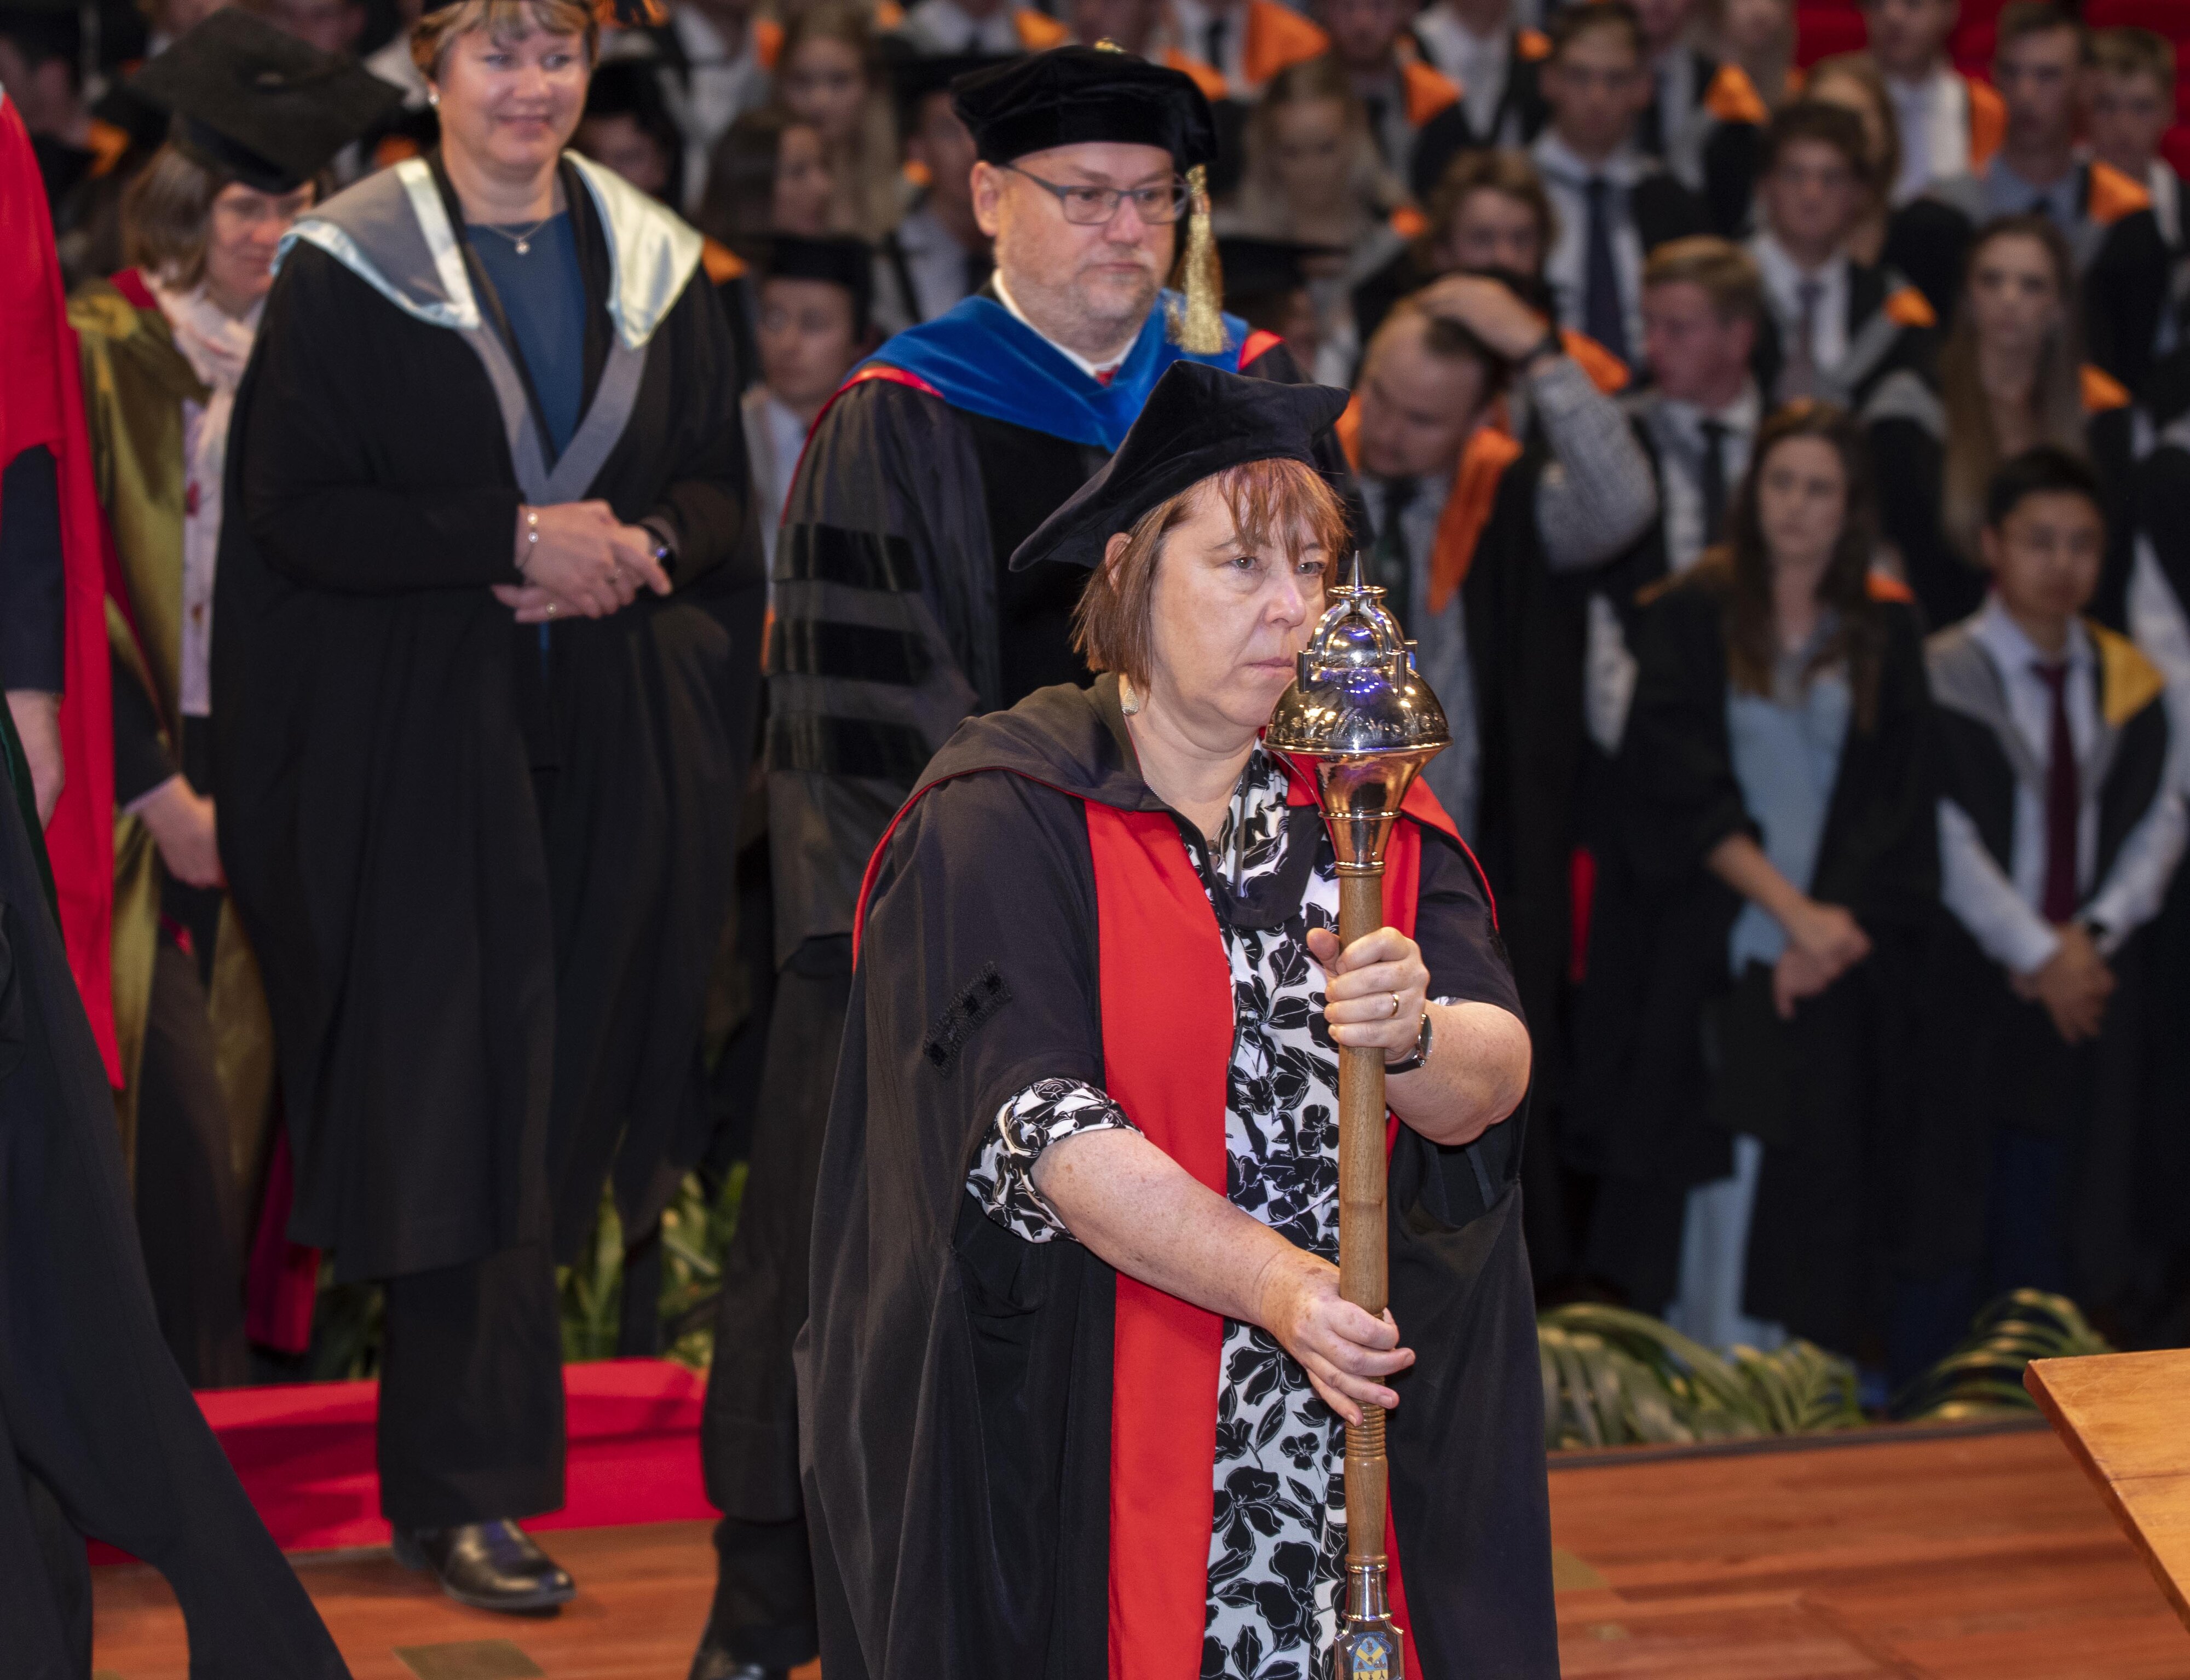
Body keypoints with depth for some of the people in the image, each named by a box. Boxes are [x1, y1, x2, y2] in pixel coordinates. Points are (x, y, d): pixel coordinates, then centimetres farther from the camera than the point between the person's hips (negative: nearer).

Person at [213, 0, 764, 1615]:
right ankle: (468, 1485, -1)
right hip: (422, 740, -4)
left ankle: (447, 1449, 24)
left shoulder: (653, 266, 10)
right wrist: (515, 536, -16)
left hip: (614, 748, 4)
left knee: (567, 1090, 6)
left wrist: (642, 545, -10)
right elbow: (293, 507, -9)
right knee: (463, 1101, -7)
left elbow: (721, 488, 12)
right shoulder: (353, 269, -3)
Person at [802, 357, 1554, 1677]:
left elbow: (1494, 1080, -6)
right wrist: (1272, 1284, -29)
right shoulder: (1003, 822, -6)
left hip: (1365, 1412, 4)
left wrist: (1414, 1038, -29)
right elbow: (1037, 1124, -18)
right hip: (1084, 1448, -4)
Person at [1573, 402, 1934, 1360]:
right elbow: (1678, 788, -6)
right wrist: (1790, 908, -13)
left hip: (1832, 967, 2)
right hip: (1709, 955, -2)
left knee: (1806, 1198, -1)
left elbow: (1899, 802, 5)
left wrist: (1829, 930, -8)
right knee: (1706, 1193, -4)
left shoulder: (1885, 633, 9)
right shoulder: (1691, 617, 2)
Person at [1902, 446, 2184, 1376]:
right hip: (1973, 984, -4)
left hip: (2089, 983, 4)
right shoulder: (1944, 676, -6)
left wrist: (2092, 933, -8)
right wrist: (2036, 954, -12)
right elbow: (1945, 841, -10)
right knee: (1951, 1213, -1)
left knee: (2055, 1221, 7)